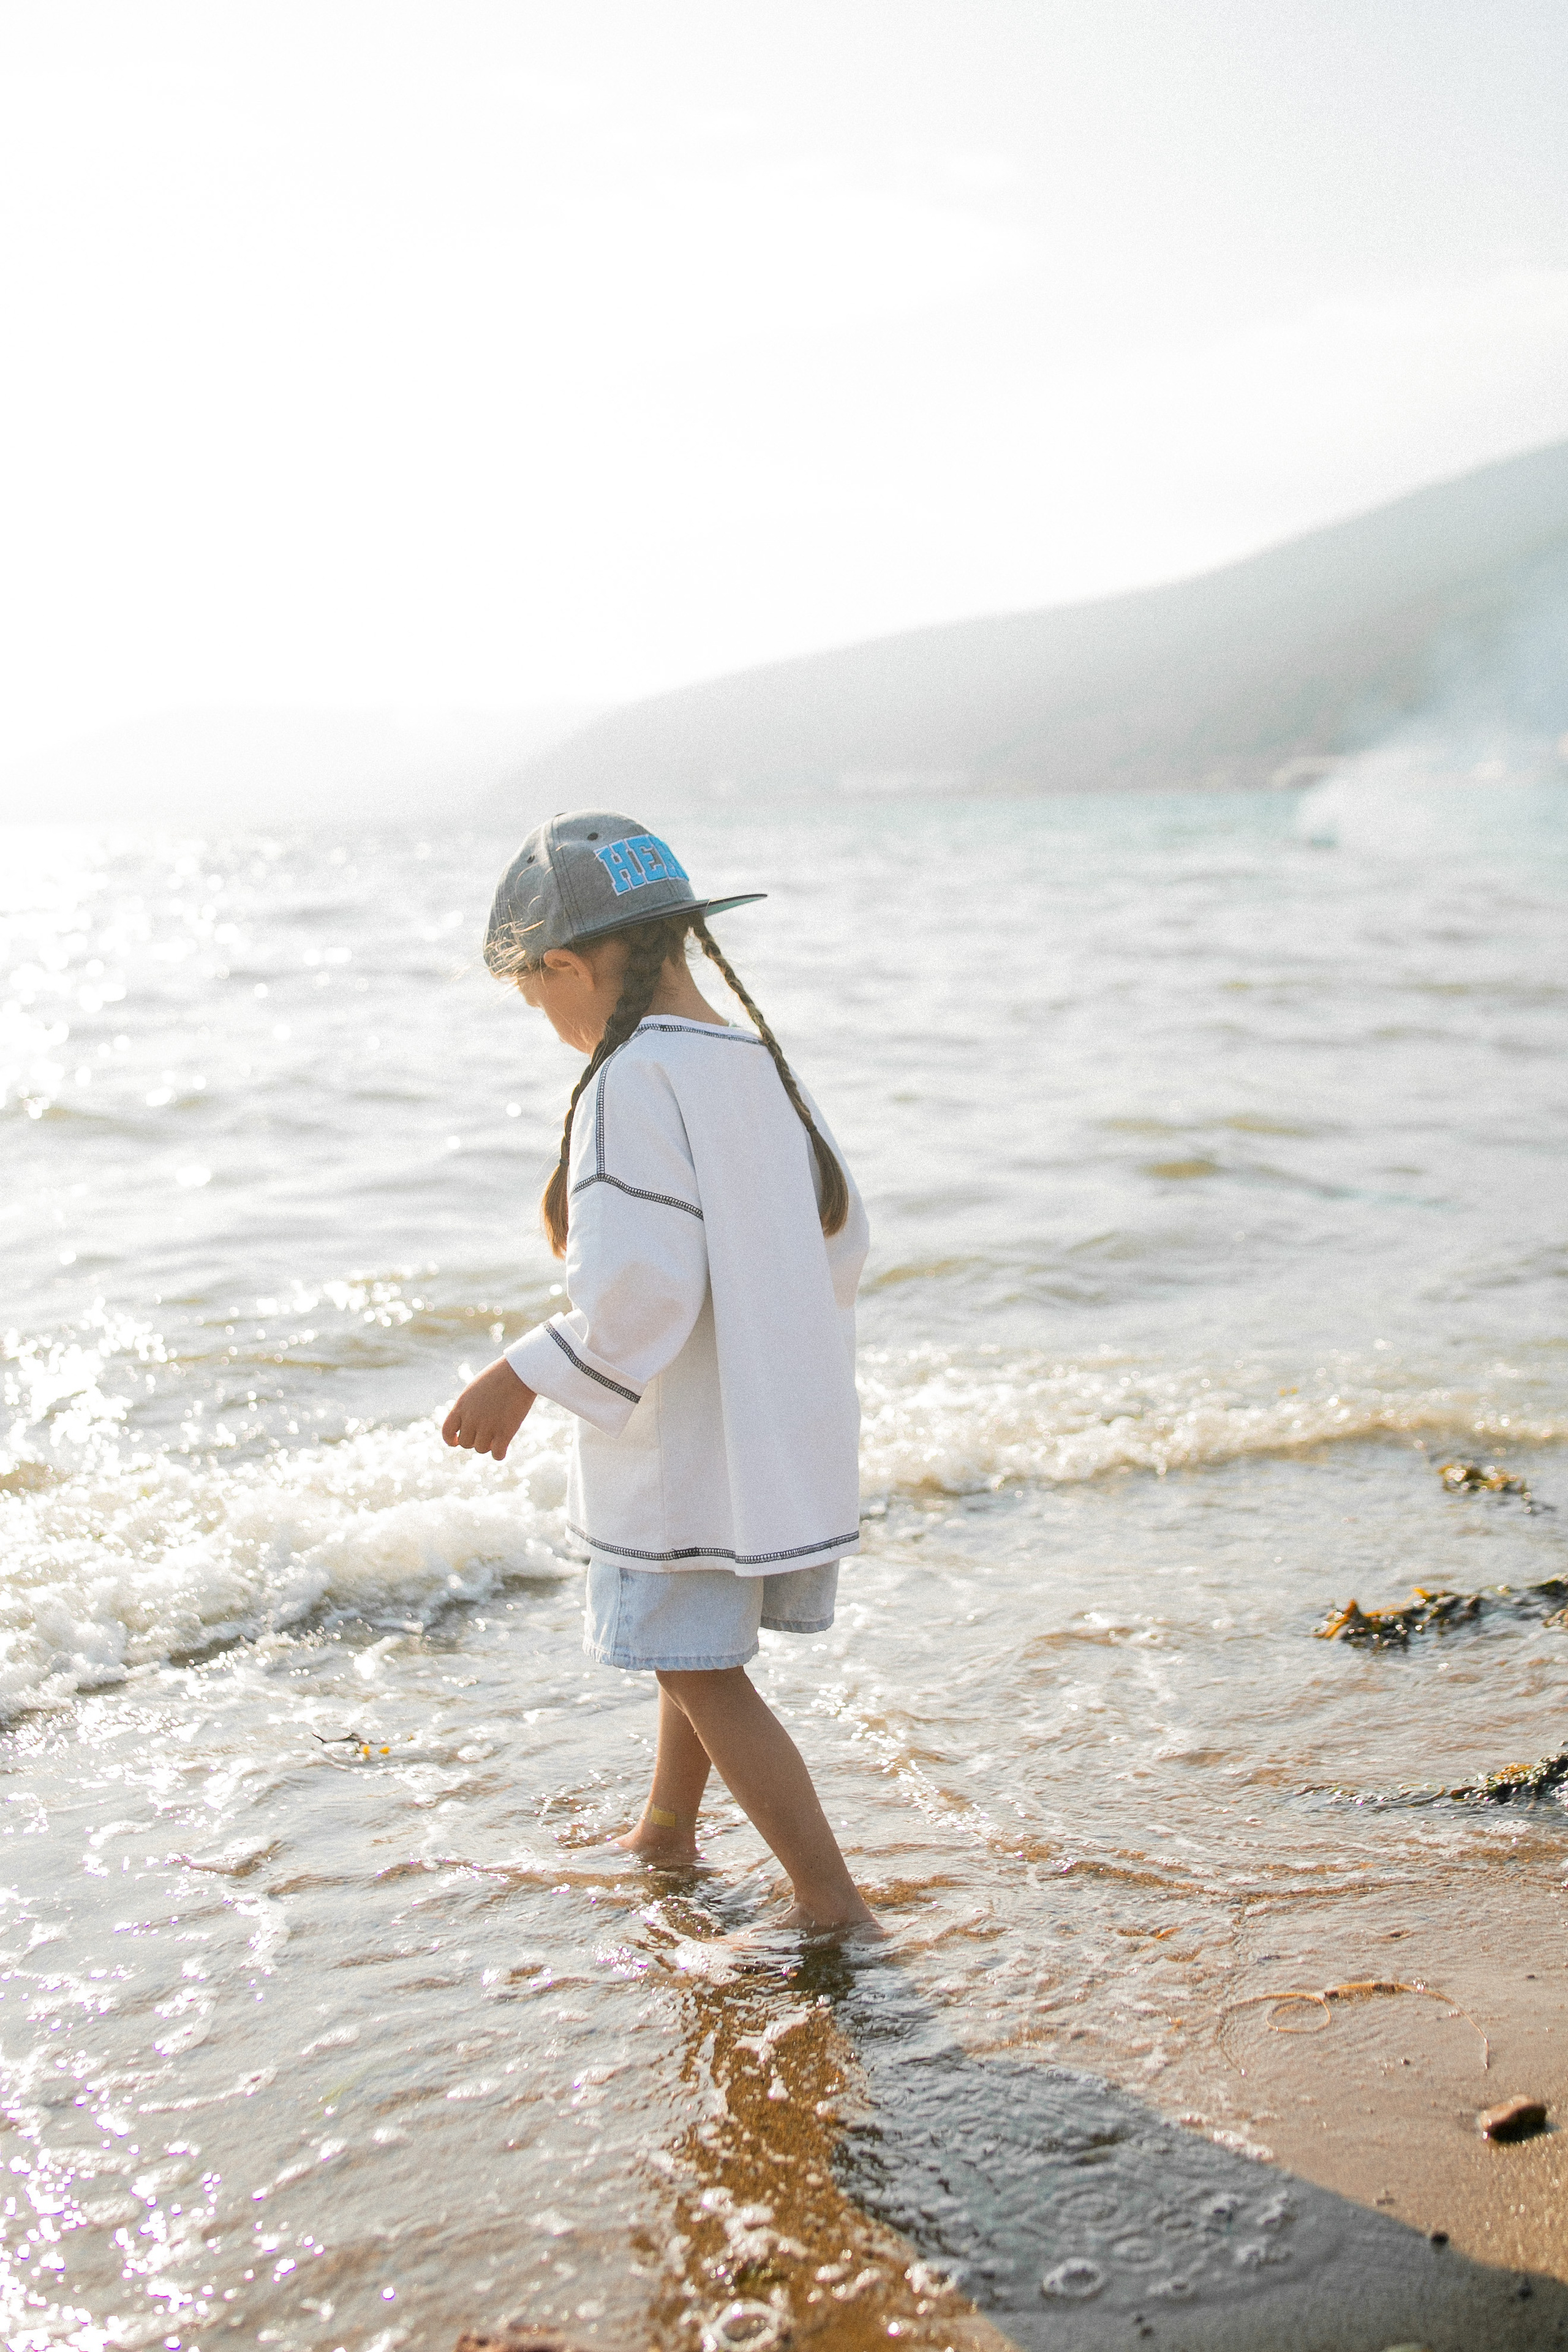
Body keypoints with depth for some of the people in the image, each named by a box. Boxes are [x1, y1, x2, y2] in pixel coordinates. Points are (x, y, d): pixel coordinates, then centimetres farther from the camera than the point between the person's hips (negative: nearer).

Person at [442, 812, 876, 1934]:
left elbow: (634, 1284, -25)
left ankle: (833, 1897, 6)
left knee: (701, 1668, 3)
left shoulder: (631, 1083, -19)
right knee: (695, 1646, 24)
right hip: (791, 1435, 9)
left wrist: (521, 1378, -15)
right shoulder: (764, 1064, 7)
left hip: (686, 1447, -9)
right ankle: (665, 1834, 43)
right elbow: (840, 1236, 14)